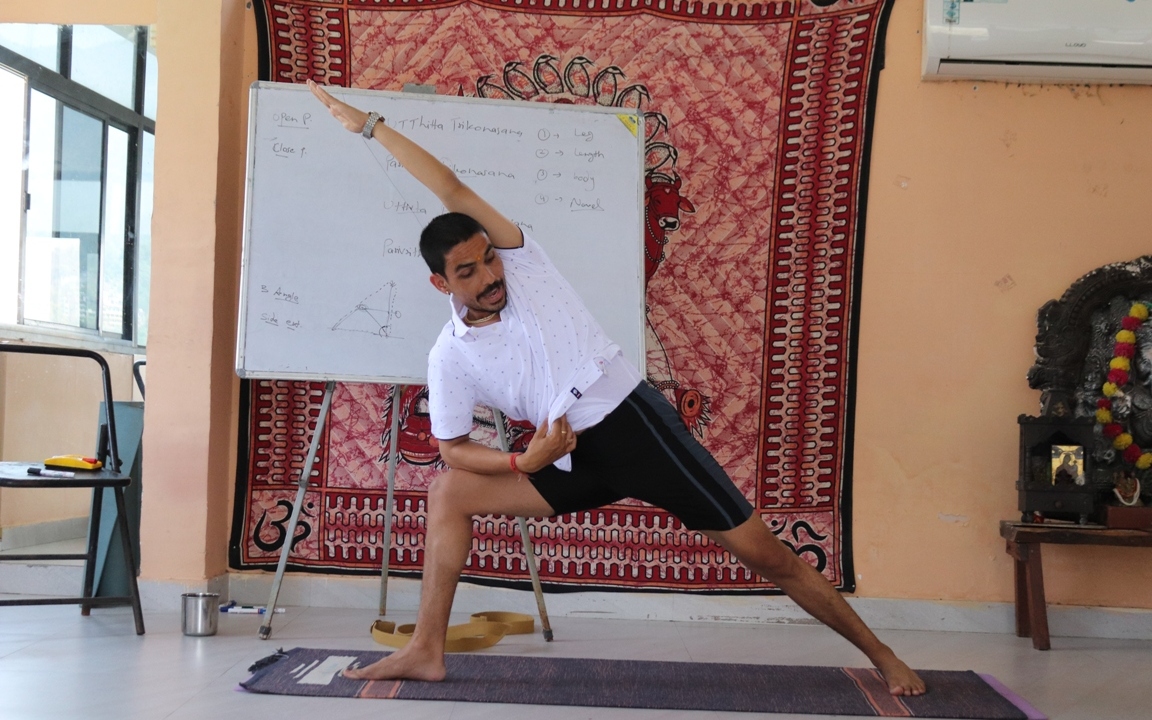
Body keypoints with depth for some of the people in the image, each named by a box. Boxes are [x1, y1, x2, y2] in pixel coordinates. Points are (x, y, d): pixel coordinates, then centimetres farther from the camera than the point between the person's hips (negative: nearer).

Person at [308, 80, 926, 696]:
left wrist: (371, 123, -7)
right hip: (574, 461, 4)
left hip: (636, 422, -3)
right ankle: (426, 651, 2)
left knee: (765, 556, -3)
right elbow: (453, 448, 5)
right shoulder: (449, 357, 2)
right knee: (448, 492, -5)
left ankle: (881, 655, 10)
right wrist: (524, 462, -12)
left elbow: (453, 191, -11)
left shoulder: (522, 263, -4)